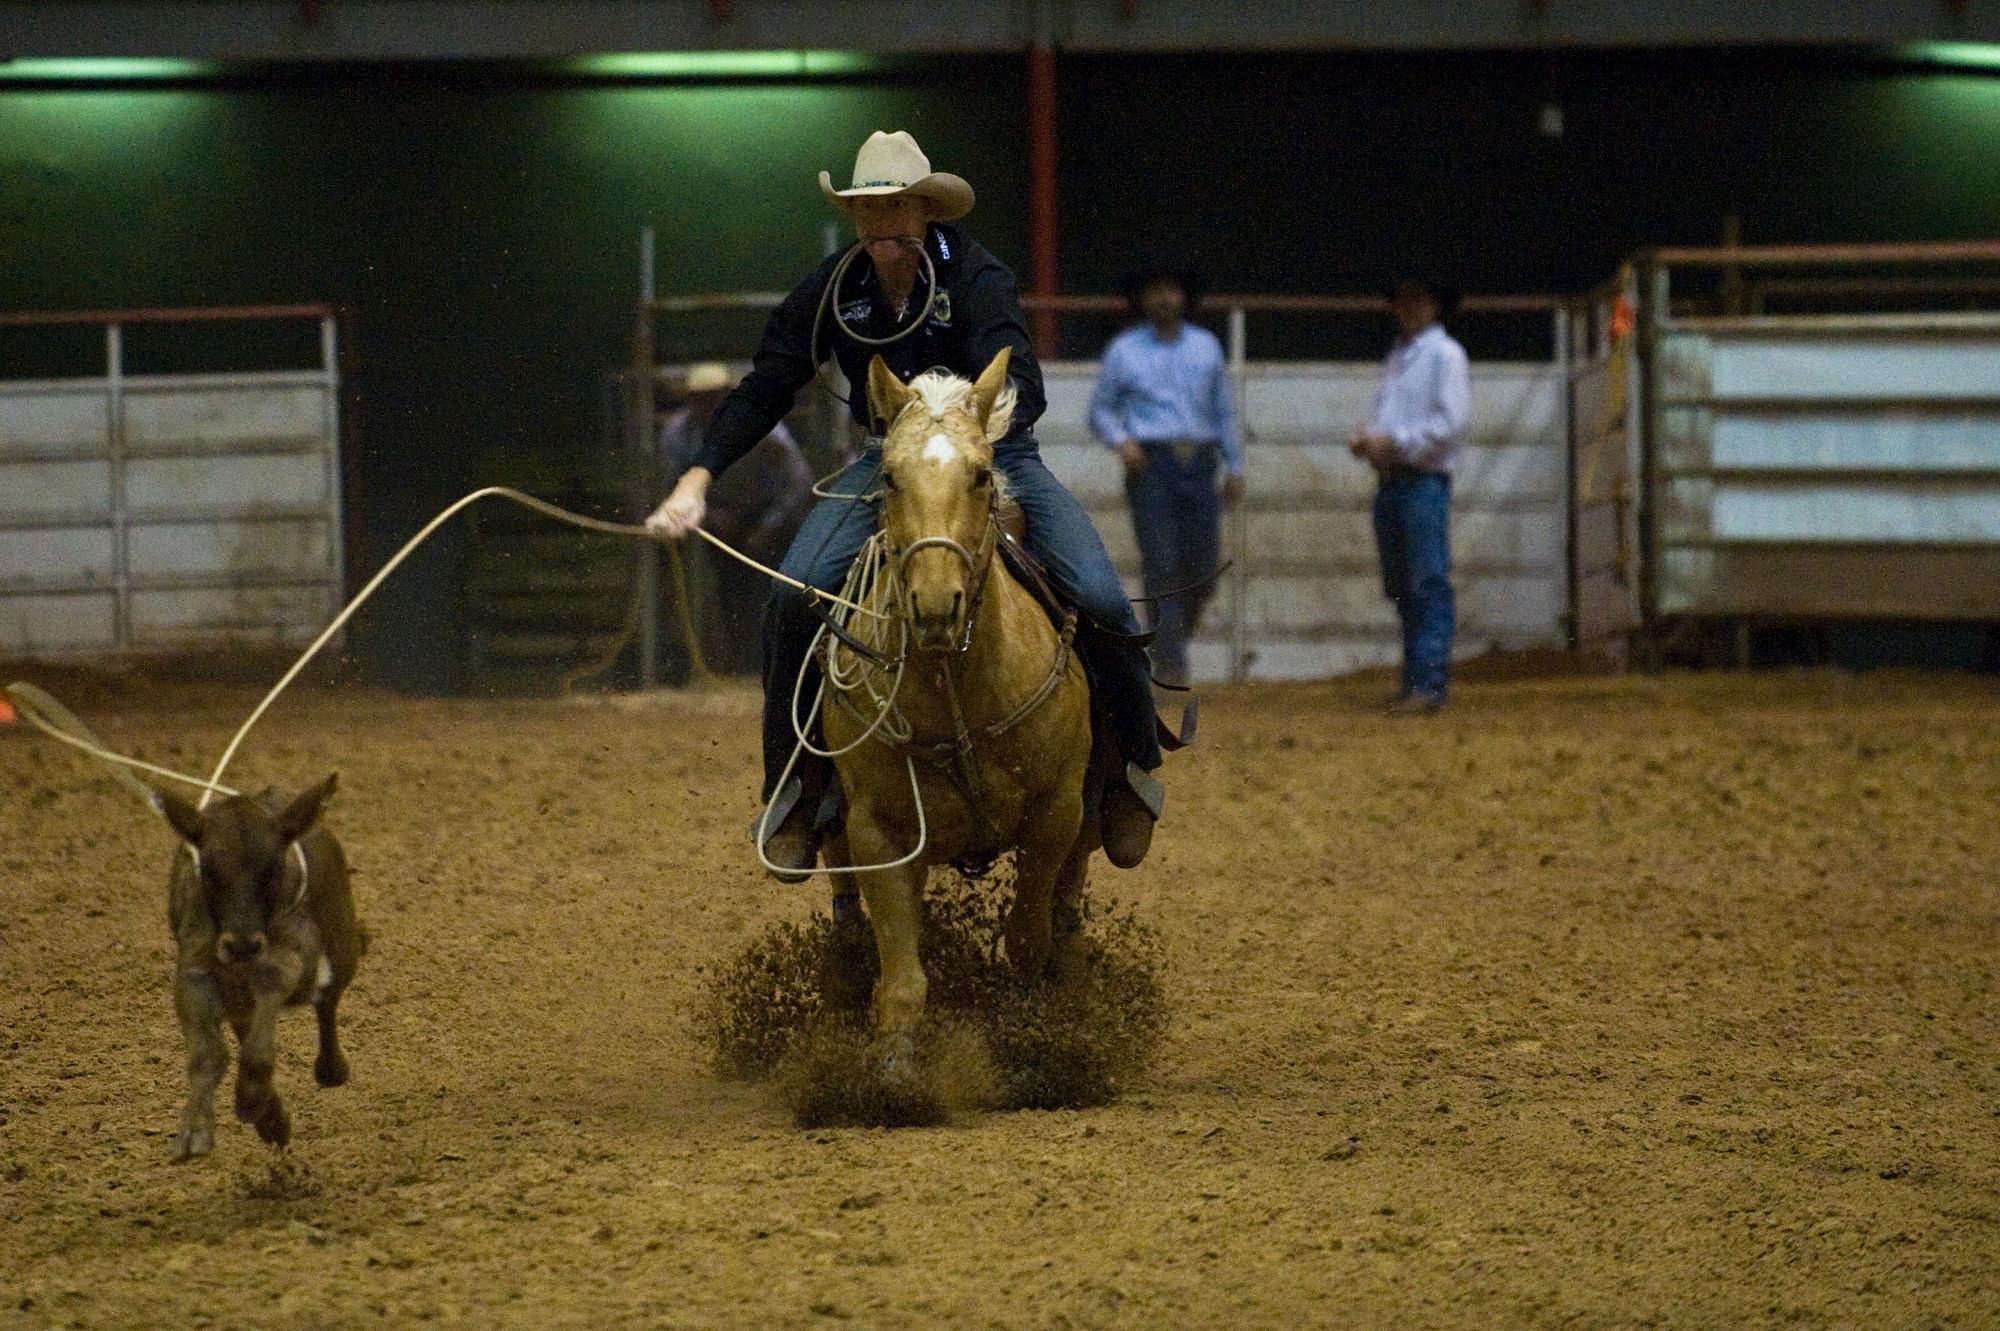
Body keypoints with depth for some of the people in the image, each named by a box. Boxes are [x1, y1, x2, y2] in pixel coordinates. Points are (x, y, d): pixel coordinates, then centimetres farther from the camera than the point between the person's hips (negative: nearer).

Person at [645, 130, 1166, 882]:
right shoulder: (833, 291, -5)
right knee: (795, 595, -23)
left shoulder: (976, 279, -17)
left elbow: (1021, 386, -31)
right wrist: (697, 481, -11)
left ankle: (1134, 764, 5)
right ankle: (797, 780, -4)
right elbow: (763, 391, 1)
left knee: (1099, 602, -23)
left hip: (995, 456, -3)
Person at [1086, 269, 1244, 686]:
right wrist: (1120, 440, -10)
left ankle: (1171, 638, 23)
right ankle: (1171, 666, -8)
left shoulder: (1206, 347, 14)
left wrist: (1234, 466, 15)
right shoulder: (1124, 350, 6)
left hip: (1199, 466, 3)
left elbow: (1224, 411, 19)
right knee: (1163, 567, -9)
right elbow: (1100, 410, 9)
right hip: (1150, 466, -3)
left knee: (1204, 568, 0)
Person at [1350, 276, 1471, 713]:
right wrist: (1367, 438, 6)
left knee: (1429, 586, -11)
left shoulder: (1445, 354, -4)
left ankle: (1430, 684, -14)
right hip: (1389, 481, 9)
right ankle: (1413, 681, 14)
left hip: (1425, 481, -9)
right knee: (1400, 589, 10)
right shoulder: (1397, 357, 21)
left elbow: (1453, 423, -14)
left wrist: (1394, 443, -16)